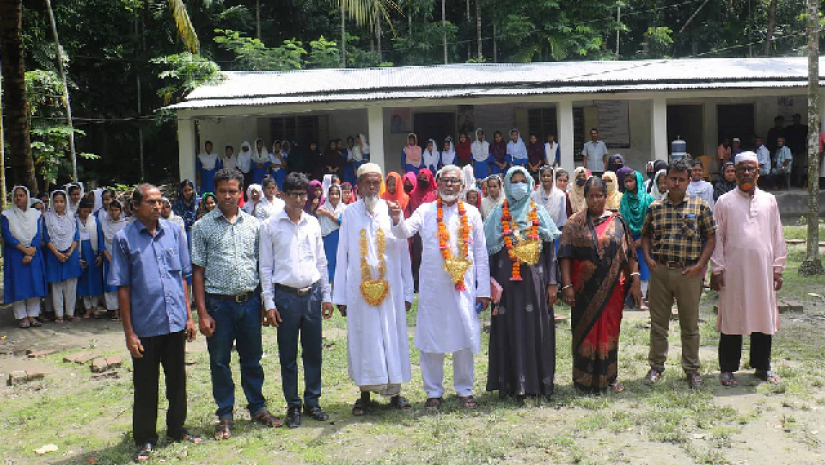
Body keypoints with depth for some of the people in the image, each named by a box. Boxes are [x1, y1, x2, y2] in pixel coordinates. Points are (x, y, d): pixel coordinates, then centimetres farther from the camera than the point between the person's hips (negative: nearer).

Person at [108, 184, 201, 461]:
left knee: (177, 379, 15)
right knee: (145, 386, 8)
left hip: (176, 323, 3)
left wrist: (189, 316, 7)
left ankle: (176, 428, 33)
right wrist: (129, 332, -7)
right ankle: (145, 439, 23)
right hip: (145, 326, -3)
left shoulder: (174, 232, 5)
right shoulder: (124, 239, -5)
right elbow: (123, 288, -5)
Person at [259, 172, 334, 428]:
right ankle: (293, 406, 17)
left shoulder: (313, 223, 9)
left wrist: (326, 296, 11)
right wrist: (269, 303, -5)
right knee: (288, 356, 4)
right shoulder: (270, 226, -1)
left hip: (312, 294, 3)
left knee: (313, 352, 9)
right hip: (286, 295, -3)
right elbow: (265, 267, 0)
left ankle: (312, 402, 23)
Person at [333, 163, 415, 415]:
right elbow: (342, 255, 4)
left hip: (390, 288, 0)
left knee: (393, 337, 4)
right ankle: (365, 394, 15)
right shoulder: (350, 213, 5)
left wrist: (407, 291, 1)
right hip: (359, 289, 0)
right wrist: (340, 296, 0)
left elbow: (403, 253, 5)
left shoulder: (391, 210, 4)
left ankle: (394, 391, 16)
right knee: (363, 340, 5)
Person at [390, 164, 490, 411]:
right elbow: (406, 231, -14)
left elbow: (481, 254, 8)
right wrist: (398, 221, -37)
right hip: (432, 286, -1)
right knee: (431, 337, 4)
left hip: (464, 286, 1)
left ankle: (464, 390, 23)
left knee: (465, 337, 6)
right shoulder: (426, 211, 4)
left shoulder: (471, 213, 8)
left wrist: (483, 289, 5)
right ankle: (433, 392, 18)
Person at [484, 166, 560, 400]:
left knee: (537, 329, 2)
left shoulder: (539, 212, 9)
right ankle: (512, 383, 7)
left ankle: (539, 381, 12)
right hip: (508, 282, -1)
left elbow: (550, 249, 6)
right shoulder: (498, 214, 6)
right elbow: (490, 251, 4)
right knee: (511, 330, 0)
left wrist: (552, 282, -1)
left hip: (535, 280, 1)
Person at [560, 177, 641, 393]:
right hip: (585, 288, -2)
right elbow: (566, 256, -5)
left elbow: (630, 253, 6)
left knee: (610, 330, 9)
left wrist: (635, 280, -2)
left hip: (612, 288, 2)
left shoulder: (618, 221, 6)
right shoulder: (575, 222, 1)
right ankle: (585, 378, 15)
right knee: (585, 331, 4)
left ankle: (610, 375, 23)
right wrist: (567, 285, -12)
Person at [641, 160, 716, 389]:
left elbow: (711, 237, 1)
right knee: (658, 322, 10)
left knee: (690, 324, 8)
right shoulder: (655, 207, 7)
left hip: (688, 273, -2)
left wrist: (700, 265, -8)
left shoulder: (700, 206, 1)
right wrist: (648, 259, -1)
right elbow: (645, 235, 15)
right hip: (659, 271, 2)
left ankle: (692, 368, 21)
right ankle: (656, 365, 22)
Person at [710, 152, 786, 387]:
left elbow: (777, 237, 11)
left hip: (763, 270, 3)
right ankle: (728, 369, 12)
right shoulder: (725, 202, 2)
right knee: (732, 318, 2)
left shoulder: (769, 200, 9)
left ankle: (762, 366, 23)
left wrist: (778, 268, 7)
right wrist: (716, 269, -4)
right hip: (734, 272, -2)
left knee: (763, 317, 8)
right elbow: (716, 237, 1)